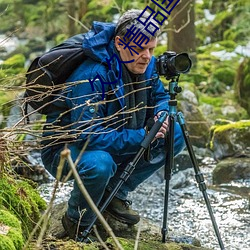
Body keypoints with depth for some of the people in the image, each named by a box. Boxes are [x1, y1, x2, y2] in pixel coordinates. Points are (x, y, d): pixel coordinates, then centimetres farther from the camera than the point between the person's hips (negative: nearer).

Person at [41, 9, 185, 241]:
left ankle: (115, 193, 6)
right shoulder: (92, 76, -32)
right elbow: (89, 135, -35)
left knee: (175, 136, -4)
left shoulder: (146, 65, -8)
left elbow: (160, 96, 11)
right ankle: (77, 222, -9)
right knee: (99, 164, -41)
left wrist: (161, 114, -14)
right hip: (64, 148, -8)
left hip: (114, 143, 8)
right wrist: (142, 137, -35)